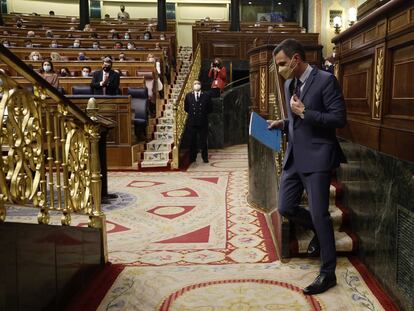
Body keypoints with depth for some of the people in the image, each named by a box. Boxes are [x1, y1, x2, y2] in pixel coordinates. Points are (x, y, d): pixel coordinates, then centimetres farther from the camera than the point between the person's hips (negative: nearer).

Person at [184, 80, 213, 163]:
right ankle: (192, 158, 19)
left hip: (203, 122, -1)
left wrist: (204, 113, -1)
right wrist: (192, 113, 4)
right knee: (192, 141, 7)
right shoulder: (188, 96, 5)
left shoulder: (206, 95, 2)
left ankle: (205, 157, 18)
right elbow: (186, 108, 9)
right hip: (192, 122, 1)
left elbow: (210, 109, 4)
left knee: (203, 141, 6)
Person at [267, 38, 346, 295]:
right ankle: (320, 231, 36)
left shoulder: (325, 80, -10)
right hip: (294, 157, 8)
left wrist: (304, 112, -18)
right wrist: (283, 124, 4)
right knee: (286, 208, 8)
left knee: (319, 214, -5)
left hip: (316, 157, -8)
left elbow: (340, 119, -15)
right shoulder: (289, 84, 14)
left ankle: (328, 273, 11)